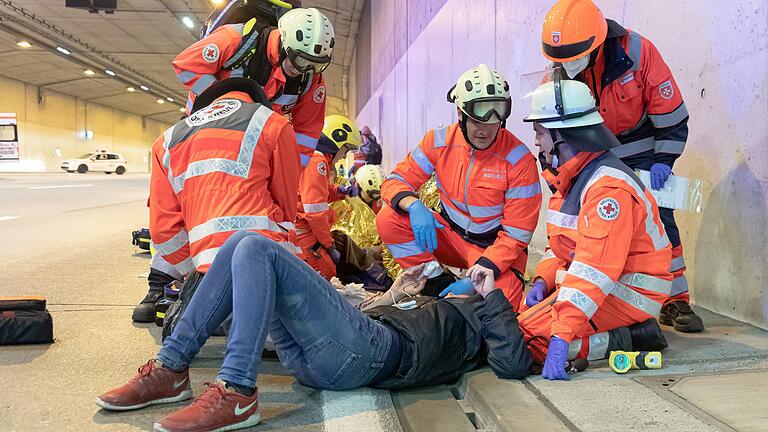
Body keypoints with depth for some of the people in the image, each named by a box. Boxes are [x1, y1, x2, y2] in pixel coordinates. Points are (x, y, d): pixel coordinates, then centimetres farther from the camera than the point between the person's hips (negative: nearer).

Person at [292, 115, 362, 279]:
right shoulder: (317, 162, -16)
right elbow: (315, 211, -20)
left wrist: (340, 191, 10)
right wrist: (329, 246, -11)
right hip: (300, 230, -11)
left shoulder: (314, 158, 15)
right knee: (327, 274, -8)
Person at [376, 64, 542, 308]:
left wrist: (480, 274, -28)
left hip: (495, 247, -3)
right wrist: (414, 206, -33)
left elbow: (516, 233, -17)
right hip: (450, 235, 3)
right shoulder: (439, 141, -10)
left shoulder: (519, 159, -19)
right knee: (389, 219, -19)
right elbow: (396, 181, -8)